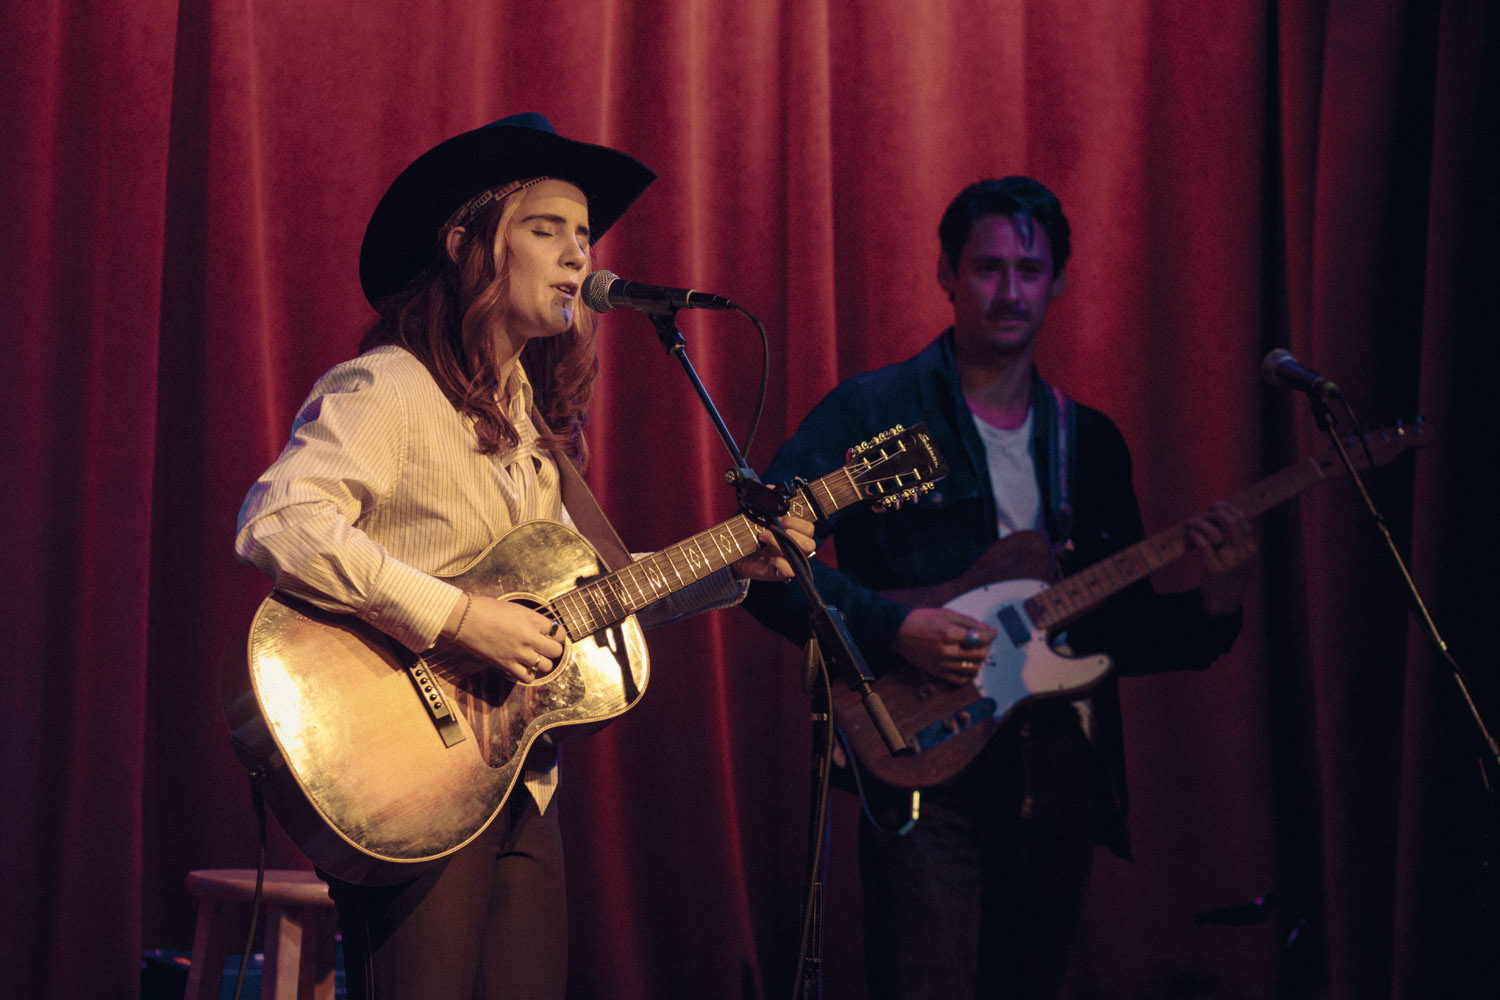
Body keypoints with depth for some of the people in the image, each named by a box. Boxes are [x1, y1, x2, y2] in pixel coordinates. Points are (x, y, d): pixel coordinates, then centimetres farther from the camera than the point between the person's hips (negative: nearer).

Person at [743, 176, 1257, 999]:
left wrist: (1212, 607, -3)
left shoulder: (1089, 441, 15)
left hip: (1063, 767, 5)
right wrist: (892, 628, -21)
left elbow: (1121, 632, 16)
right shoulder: (874, 413, -3)